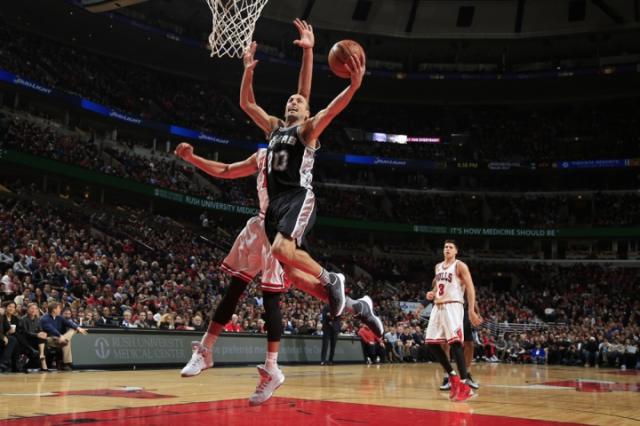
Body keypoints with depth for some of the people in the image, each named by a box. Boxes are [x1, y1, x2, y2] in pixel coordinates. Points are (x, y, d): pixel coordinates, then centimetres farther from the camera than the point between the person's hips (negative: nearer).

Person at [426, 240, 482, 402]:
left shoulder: (460, 266, -4)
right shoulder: (438, 266, 17)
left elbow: (470, 288, -9)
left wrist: (471, 311, -17)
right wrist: (432, 294, 7)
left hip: (453, 307, -8)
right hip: (438, 307, 8)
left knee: (455, 343, -16)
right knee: (432, 343, 3)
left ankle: (464, 386, -15)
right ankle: (452, 376, 15)